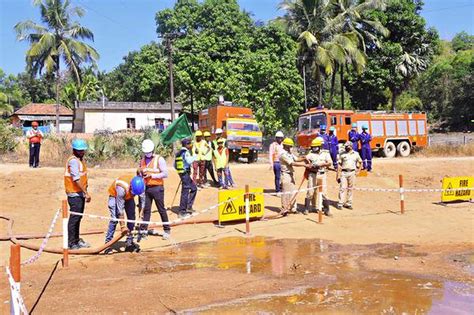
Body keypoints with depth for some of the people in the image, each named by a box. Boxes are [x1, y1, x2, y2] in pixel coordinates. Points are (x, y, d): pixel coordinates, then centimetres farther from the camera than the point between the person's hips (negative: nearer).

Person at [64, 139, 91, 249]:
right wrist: (86, 193, -24)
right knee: (74, 217, -5)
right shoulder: (73, 160, -17)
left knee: (78, 217, 16)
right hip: (75, 194, -10)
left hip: (80, 193, 10)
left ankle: (76, 240, 27)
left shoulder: (81, 159, 14)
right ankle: (70, 243, 2)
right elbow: (77, 179, -23)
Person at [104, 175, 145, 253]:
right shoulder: (122, 188, -42)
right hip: (115, 195, -5)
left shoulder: (141, 185, -28)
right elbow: (120, 208, -35)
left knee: (132, 218, -2)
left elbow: (142, 201, -12)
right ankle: (108, 244, -12)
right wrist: (123, 226, -32)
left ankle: (129, 243, 7)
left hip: (128, 197, 5)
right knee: (114, 219, -17)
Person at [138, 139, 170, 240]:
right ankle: (143, 230, 14)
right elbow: (140, 173, 22)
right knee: (146, 210, 8)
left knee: (161, 210, 3)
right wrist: (141, 175, -2)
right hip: (146, 188, 4)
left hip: (157, 188, -4)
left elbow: (165, 174, -10)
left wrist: (152, 175, -16)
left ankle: (167, 230, 13)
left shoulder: (159, 159, -5)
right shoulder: (142, 160, 12)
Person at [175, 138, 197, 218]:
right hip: (186, 174, -10)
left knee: (194, 188, 19)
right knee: (185, 192, -5)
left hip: (182, 173, 10)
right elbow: (189, 161, -26)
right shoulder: (186, 152, -12)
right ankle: (182, 212, -1)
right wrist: (194, 157, -10)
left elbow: (175, 165, 16)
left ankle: (189, 206, 20)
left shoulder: (178, 153, 14)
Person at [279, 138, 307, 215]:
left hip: (291, 174, 9)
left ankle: (292, 208, 20)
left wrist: (304, 158, -7)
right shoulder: (283, 154, -17)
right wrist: (304, 165, -21)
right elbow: (293, 163, -21)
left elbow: (296, 159, 11)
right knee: (285, 192, -3)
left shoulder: (289, 153, 14)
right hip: (285, 174, -9)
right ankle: (284, 209, 5)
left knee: (292, 191, 12)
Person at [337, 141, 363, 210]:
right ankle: (340, 204, -4)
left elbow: (360, 162, 20)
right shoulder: (342, 154, 3)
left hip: (352, 173, 2)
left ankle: (348, 203, 14)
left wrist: (358, 171, 10)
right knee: (343, 188, -6)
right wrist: (338, 175, -2)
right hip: (344, 173, -2)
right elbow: (339, 165, 3)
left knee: (350, 189, 7)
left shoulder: (356, 154, 8)